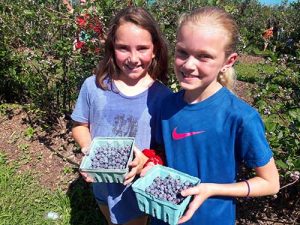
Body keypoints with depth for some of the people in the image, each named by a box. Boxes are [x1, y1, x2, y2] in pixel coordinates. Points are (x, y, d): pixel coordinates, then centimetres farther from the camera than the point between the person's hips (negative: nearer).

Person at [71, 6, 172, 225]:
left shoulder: (163, 97, -19)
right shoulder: (93, 86, -14)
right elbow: (80, 126, 0)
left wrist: (146, 160, -29)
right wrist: (88, 149, -18)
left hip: (138, 187, -3)